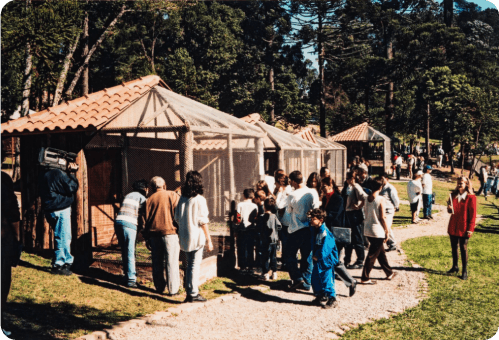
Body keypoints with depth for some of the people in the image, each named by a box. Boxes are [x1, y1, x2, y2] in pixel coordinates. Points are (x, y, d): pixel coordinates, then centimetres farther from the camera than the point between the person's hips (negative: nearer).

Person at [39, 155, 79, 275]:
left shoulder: (44, 176, 12)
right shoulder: (59, 174, -16)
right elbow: (72, 188, -15)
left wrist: (69, 173, 13)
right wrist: (72, 174, -6)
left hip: (50, 210, 9)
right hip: (61, 210, -9)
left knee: (61, 237, 18)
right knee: (63, 237, -2)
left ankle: (67, 261, 25)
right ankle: (58, 265, 2)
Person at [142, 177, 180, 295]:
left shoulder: (150, 199, 12)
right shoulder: (173, 195, 3)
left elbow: (146, 219, 10)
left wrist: (147, 238, 13)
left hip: (154, 234, 3)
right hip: (170, 232, -3)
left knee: (157, 262, 12)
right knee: (171, 262, -1)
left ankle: (159, 287, 19)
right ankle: (173, 289, 0)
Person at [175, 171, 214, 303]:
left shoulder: (182, 198, 6)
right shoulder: (199, 199, -10)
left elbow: (177, 218, 9)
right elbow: (203, 222, -12)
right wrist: (209, 240, -7)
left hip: (184, 237, 6)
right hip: (197, 237, -6)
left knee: (189, 264, 18)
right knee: (195, 265, 0)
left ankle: (190, 291, 23)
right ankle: (193, 294, 3)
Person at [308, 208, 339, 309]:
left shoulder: (325, 233, -20)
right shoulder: (315, 230, 6)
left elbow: (325, 248, -21)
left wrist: (318, 257, -15)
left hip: (326, 260, -9)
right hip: (317, 259, 9)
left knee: (326, 279, -7)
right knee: (315, 277, 14)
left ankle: (332, 300, 1)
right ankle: (319, 295, 30)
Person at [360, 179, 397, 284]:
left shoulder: (367, 199, 3)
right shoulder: (381, 199, -16)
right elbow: (382, 218, -15)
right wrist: (387, 232, -6)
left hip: (368, 229, 7)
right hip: (377, 231, -7)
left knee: (381, 252, 20)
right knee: (372, 255, 2)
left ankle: (389, 273, 34)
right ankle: (365, 278, 7)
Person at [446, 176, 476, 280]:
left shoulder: (471, 197, -10)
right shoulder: (454, 195, 7)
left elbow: (473, 214, -10)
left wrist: (470, 229, -13)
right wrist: (449, 208, -7)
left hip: (463, 227, -5)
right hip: (453, 226, 6)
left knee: (463, 248, -1)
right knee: (454, 247, 14)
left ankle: (465, 271, 7)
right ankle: (455, 267, 28)